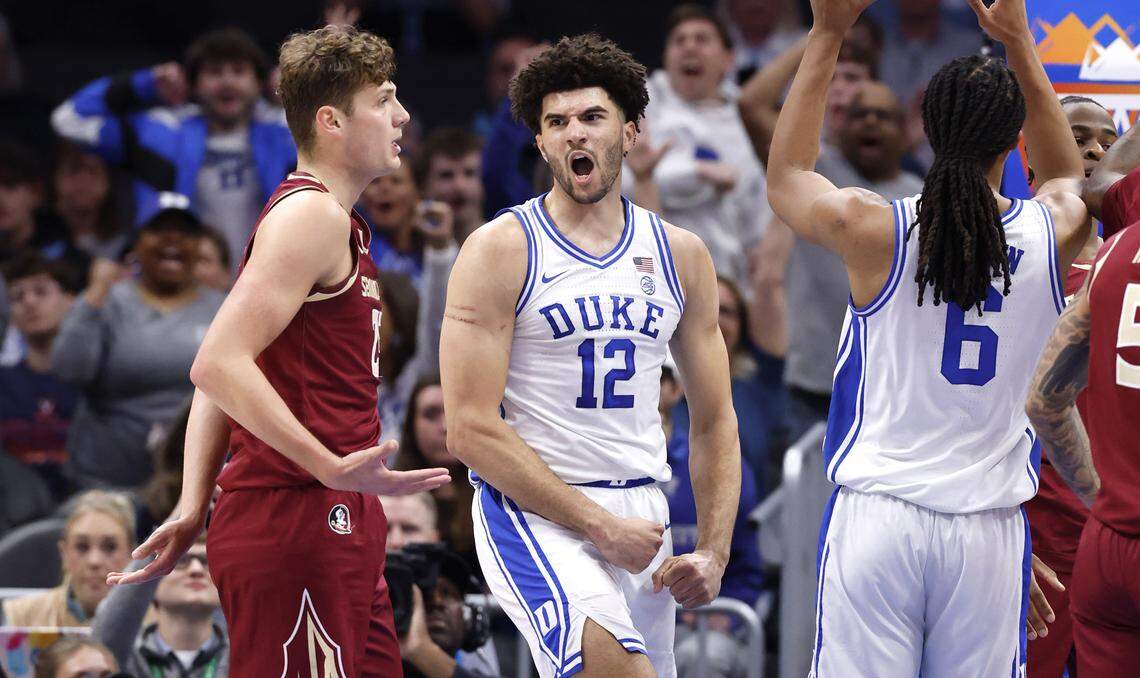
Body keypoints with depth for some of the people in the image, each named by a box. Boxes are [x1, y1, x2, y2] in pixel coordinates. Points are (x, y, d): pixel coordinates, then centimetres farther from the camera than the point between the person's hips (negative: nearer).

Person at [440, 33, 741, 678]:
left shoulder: (682, 255, 11)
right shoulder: (502, 250, -5)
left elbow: (714, 421, 17)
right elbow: (472, 430, -11)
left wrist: (714, 553, 4)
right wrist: (601, 526, -13)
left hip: (642, 515, 6)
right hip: (533, 514, -6)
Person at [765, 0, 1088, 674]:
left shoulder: (873, 229, -6)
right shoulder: (1055, 233, 0)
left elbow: (785, 178, 16)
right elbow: (1067, 175, 26)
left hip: (875, 515, -1)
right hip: (990, 527, 1)